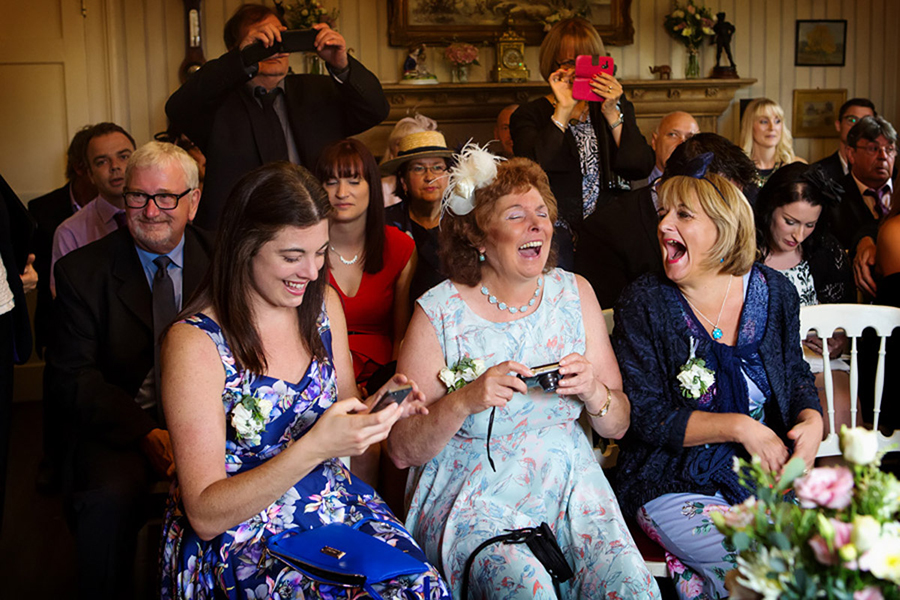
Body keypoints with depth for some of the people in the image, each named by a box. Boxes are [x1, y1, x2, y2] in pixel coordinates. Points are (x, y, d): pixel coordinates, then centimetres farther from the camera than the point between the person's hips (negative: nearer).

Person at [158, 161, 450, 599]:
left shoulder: (323, 304, 3)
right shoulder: (195, 342, -15)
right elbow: (205, 515, -16)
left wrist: (381, 407, -7)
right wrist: (314, 448, -28)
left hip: (336, 504, 5)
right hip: (240, 536, -5)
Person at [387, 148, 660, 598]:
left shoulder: (574, 293, 6)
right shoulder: (440, 312, -6)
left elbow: (618, 425, 9)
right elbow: (401, 450, -6)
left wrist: (593, 392, -13)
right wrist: (464, 401, -22)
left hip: (570, 490, 3)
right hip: (474, 504, -3)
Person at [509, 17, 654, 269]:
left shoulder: (617, 106, 15)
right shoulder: (528, 115, 6)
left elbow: (642, 169, 3)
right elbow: (533, 169, -14)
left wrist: (612, 113, -6)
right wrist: (563, 110, -11)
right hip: (559, 236, -2)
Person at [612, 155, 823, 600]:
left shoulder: (774, 291, 3)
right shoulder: (644, 304, -7)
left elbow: (796, 374, 15)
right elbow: (645, 416, -10)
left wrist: (812, 420, -7)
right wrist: (740, 427, -17)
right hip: (674, 486, -4)